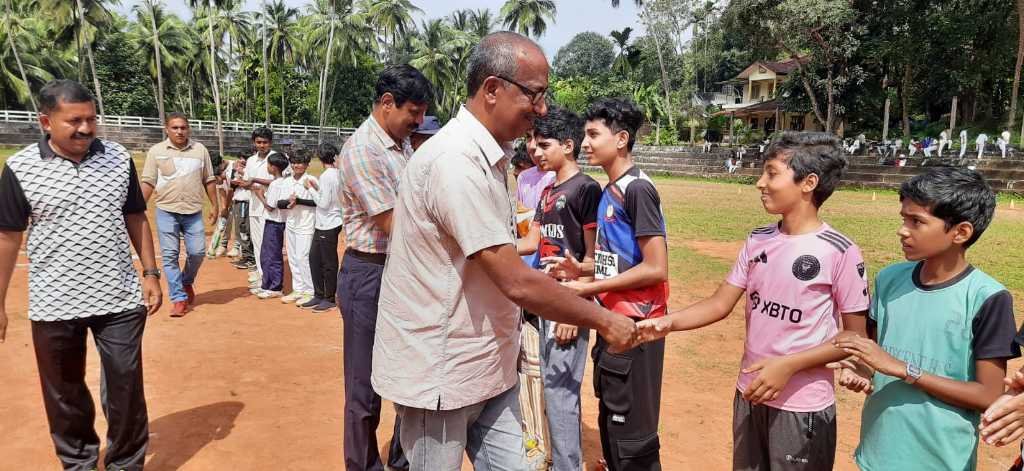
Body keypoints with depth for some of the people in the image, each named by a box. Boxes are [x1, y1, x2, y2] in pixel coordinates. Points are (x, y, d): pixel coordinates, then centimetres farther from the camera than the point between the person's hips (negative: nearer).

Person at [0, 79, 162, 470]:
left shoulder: (119, 158, -2)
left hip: (120, 300, 1)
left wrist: (150, 274, 2)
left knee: (126, 390, 9)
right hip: (54, 305, -1)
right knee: (65, 396, 15)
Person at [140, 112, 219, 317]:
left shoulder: (200, 150, 4)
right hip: (167, 212, -1)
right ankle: (179, 298, 9)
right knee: (170, 255, 1)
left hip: (194, 212, 1)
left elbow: (209, 181, 9)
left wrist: (215, 205, 6)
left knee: (198, 252, 1)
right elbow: (148, 183, 0)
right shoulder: (156, 151, 0)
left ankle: (187, 282, 31)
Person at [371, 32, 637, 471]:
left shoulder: (486, 156, 8)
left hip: (488, 365, 9)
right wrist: (603, 320, -15)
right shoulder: (457, 160, -24)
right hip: (439, 374, -8)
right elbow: (517, 283, -25)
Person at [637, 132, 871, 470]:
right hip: (749, 395, 6)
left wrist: (789, 365, -21)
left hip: (803, 407, -5)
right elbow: (720, 304, 3)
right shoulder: (758, 241, 1)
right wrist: (668, 322, -13)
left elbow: (855, 335, -12)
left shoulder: (840, 252, -16)